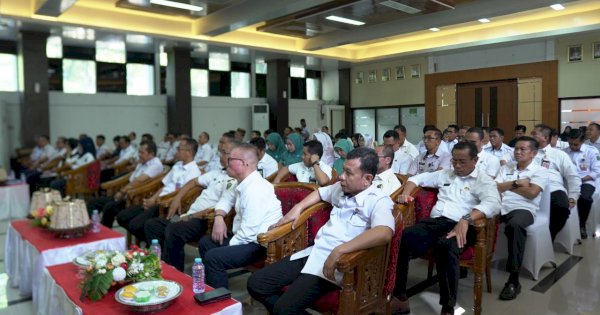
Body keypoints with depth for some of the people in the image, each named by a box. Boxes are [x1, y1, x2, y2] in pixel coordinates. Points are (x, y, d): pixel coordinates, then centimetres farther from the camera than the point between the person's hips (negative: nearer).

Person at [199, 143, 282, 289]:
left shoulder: (255, 189, -27)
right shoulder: (243, 183, 2)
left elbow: (248, 232, -27)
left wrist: (227, 249, -13)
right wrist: (219, 217, 2)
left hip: (260, 243, -10)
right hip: (245, 235, 10)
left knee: (213, 257, -24)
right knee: (204, 243, 16)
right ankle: (213, 288, 27)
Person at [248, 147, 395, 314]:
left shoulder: (378, 200, -13)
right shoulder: (341, 188, 11)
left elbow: (385, 232, -34)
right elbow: (320, 192, 34)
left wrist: (339, 251, -37)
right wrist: (297, 208, 18)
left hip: (335, 263, -8)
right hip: (312, 253, 8)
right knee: (255, 283, -1)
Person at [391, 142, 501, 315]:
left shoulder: (484, 181, 7)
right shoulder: (444, 174, 25)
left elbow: (493, 204, -13)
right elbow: (417, 178, 33)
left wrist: (466, 220, -30)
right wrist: (406, 193, 9)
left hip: (460, 225, -4)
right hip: (435, 221, 4)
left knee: (445, 246, -41)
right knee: (402, 238, -27)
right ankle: (399, 297, -22)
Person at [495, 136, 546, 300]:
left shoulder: (539, 170, 9)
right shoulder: (506, 168, 23)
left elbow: (532, 193, -7)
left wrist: (508, 185, 3)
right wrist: (516, 183, -1)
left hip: (523, 209, -4)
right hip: (500, 206, 4)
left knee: (515, 225, -40)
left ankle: (513, 279, -34)